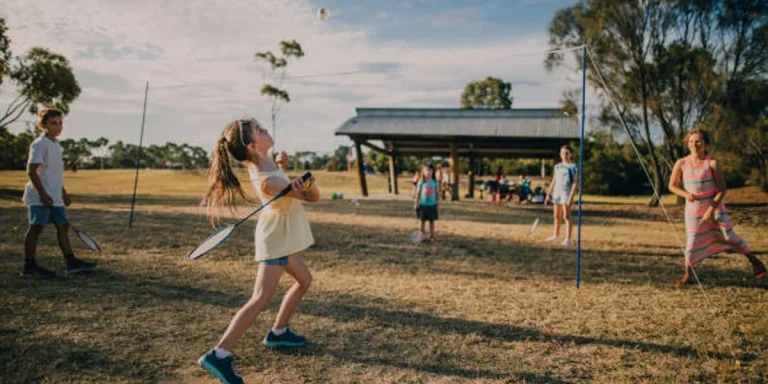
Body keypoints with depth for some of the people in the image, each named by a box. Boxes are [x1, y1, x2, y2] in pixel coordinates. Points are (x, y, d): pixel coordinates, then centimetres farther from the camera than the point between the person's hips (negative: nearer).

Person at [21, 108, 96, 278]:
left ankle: (71, 262, 13)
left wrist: (63, 193, 25)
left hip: (54, 197, 9)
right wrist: (43, 194, -22)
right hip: (41, 197, -9)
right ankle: (29, 266, 5)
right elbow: (31, 171, -18)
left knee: (62, 225, 8)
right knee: (36, 227, -3)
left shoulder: (56, 145, 17)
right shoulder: (39, 144, -11)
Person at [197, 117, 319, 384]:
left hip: (281, 235, 10)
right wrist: (307, 183, -41)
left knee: (304, 280, 22)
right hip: (275, 238, -10)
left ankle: (278, 332, 31)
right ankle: (219, 355, -16)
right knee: (261, 299, -15)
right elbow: (312, 197, -22)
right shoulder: (267, 182, -31)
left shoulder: (259, 160, -8)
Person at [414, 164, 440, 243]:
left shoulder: (435, 182, 0)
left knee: (432, 221, 7)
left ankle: (432, 236, 15)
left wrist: (438, 204, 4)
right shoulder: (421, 182, -3)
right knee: (423, 221, 7)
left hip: (432, 205, 1)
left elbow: (437, 194, 4)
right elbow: (417, 193, 2)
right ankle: (421, 236, 17)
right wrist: (416, 203, 0)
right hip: (423, 205, -1)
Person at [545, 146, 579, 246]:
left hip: (566, 193, -6)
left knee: (566, 216, -11)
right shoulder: (557, 166, 13)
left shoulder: (573, 167, -5)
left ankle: (568, 239, -11)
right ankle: (556, 234, 31)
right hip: (557, 193, 6)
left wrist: (571, 196, -19)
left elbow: (575, 183, -10)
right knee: (557, 216, 15)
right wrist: (548, 193, 14)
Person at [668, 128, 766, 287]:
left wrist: (711, 210, -19)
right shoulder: (681, 163, -5)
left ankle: (754, 261, 20)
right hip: (693, 209, 2)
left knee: (729, 236, -2)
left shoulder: (713, 163, -11)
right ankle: (687, 275, 16)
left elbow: (722, 190, -10)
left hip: (715, 207, -1)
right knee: (692, 242, 4)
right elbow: (672, 186, 3)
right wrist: (686, 194, -16)